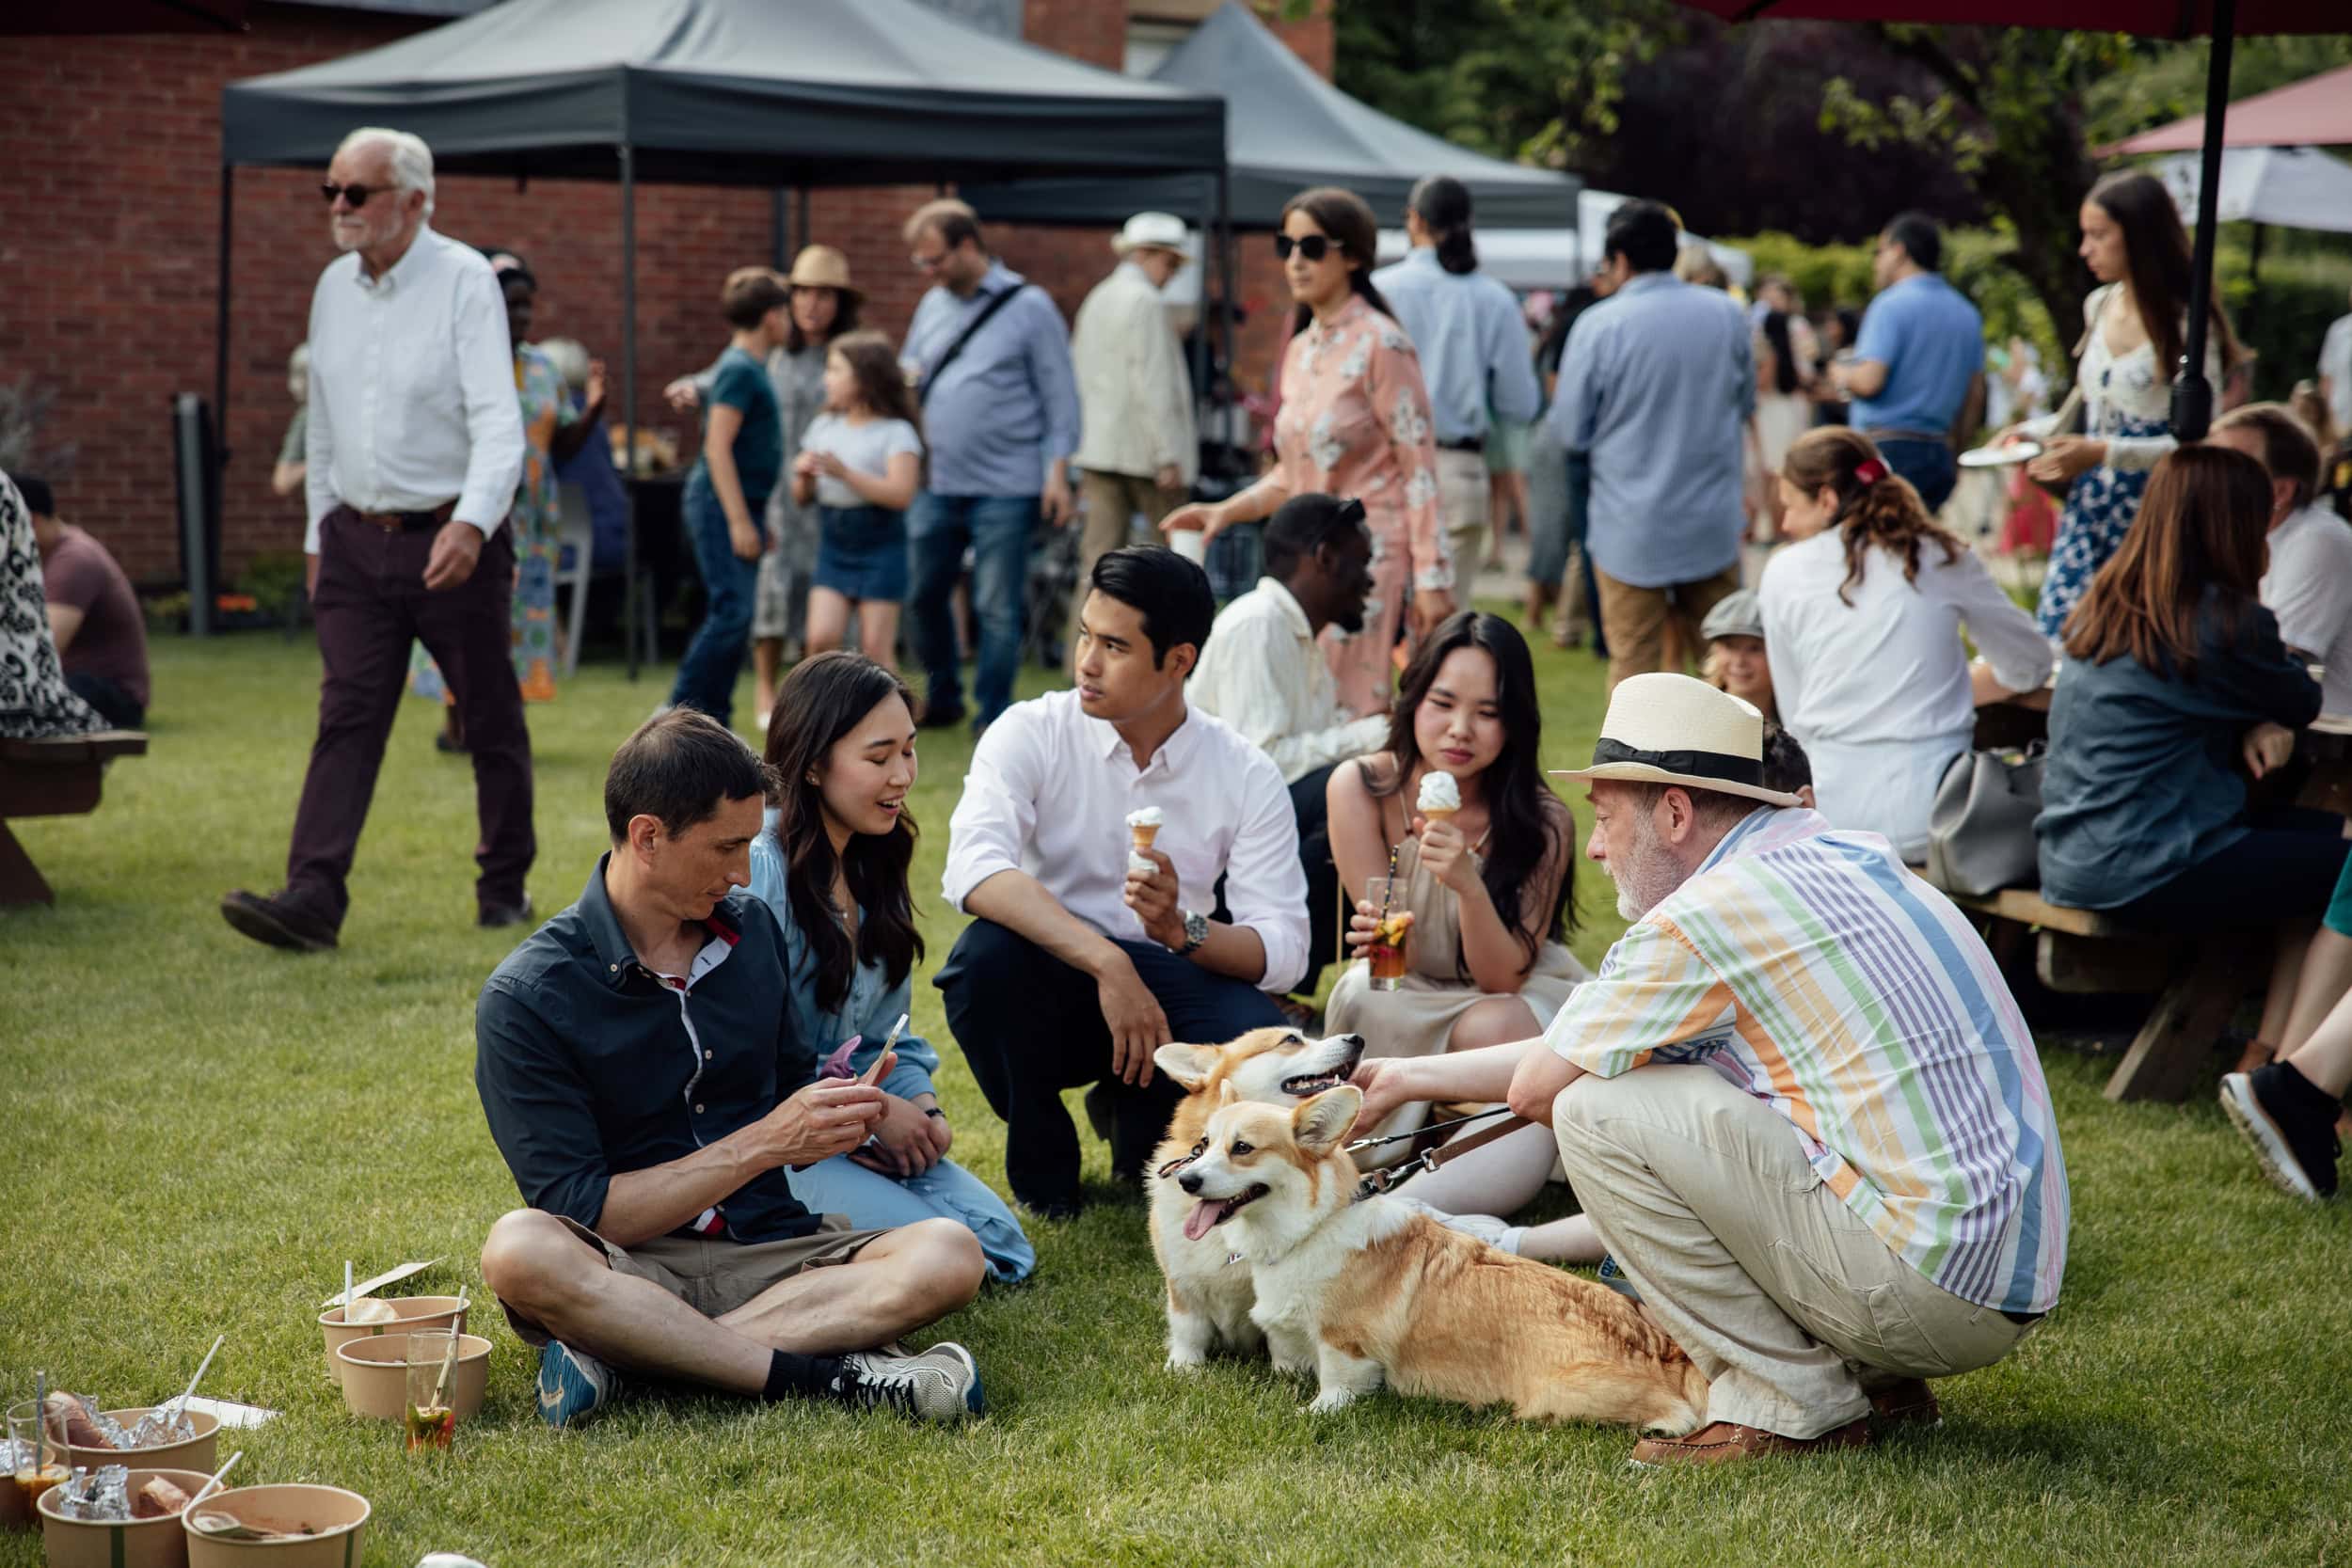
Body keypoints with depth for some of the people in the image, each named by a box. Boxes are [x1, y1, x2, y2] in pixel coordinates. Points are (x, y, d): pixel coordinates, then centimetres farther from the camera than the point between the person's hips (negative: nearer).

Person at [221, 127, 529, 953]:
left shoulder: (464, 280, -10)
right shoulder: (334, 287, 9)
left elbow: (498, 420, -18)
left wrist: (471, 523, -32)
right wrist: (319, 533, 17)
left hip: (453, 537, -5)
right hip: (358, 541, 5)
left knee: (490, 720, 6)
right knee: (346, 717, -5)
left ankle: (504, 886, 20)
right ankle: (312, 897, -13)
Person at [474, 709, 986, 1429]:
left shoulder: (752, 930, 10)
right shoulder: (525, 999, -7)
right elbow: (584, 1213, -12)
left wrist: (835, 1118, -1)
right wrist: (764, 1143, -14)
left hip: (766, 1253, 4)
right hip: (626, 1272, -4)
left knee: (949, 1253, -24)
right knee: (521, 1249, -37)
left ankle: (626, 1355, -27)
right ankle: (818, 1374, -32)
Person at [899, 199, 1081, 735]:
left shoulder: (1028, 306, -3)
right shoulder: (933, 305, 12)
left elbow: (1060, 395, -3)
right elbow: (909, 371, 24)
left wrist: (1057, 470, -9)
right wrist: (905, 379, -1)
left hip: (1005, 489, -5)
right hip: (938, 485, 5)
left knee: (997, 609, -1)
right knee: (923, 595, 8)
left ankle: (993, 717, 8)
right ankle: (941, 698, 25)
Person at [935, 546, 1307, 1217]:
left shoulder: (1247, 776, -5)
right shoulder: (1031, 732, -9)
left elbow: (1283, 950, -11)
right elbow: (973, 869, -28)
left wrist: (1182, 930, -32)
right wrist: (1107, 963, -38)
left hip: (1165, 985, 1)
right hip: (1048, 982, -1)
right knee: (987, 952, -35)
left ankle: (1136, 1117, 8)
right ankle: (1040, 1156, -4)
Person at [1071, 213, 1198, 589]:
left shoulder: (1097, 298, 15)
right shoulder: (1146, 302, -11)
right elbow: (1153, 384, -17)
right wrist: (1168, 456, -17)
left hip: (1098, 448, 7)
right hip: (1142, 449, -7)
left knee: (1099, 554, 1)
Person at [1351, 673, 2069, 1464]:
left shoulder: (1710, 915, -14)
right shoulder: (1847, 858, 15)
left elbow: (1534, 1087, -4)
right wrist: (1413, 1075, 27)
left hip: (1927, 1283, -9)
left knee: (1597, 1111, -10)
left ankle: (1786, 1403, -2)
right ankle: (1874, 1376, 16)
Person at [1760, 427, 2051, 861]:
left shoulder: (1784, 573, 4)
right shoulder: (1942, 557, 6)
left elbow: (1797, 720, 9)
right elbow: (2030, 666, 18)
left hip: (1838, 812, 0)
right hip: (1933, 810, 0)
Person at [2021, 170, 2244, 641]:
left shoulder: (2186, 324, -12)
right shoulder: (2098, 306, 11)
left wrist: (2104, 453, -22)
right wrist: (2035, 431, 8)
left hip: (2151, 514, -7)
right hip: (2089, 510, 7)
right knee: (2060, 643, 0)